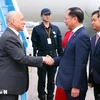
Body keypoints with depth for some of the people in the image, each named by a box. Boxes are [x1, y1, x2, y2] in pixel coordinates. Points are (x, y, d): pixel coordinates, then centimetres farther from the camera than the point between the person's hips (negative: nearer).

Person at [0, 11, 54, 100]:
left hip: (12, 81, 10)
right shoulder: (9, 37, -20)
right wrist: (43, 59, -17)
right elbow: (21, 58, -23)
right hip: (8, 83, -10)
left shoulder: (11, 35, 13)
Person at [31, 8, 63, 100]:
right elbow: (34, 45, -3)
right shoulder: (37, 29, -1)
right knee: (42, 79, 8)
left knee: (51, 80, 13)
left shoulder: (56, 29, 7)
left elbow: (59, 44, 7)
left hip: (53, 57, 3)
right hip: (42, 56, -2)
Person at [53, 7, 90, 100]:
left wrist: (76, 86, -21)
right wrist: (54, 60, 1)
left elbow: (80, 63, -22)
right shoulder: (75, 33, 10)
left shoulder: (82, 36, -19)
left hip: (74, 84, -9)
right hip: (69, 82, 9)